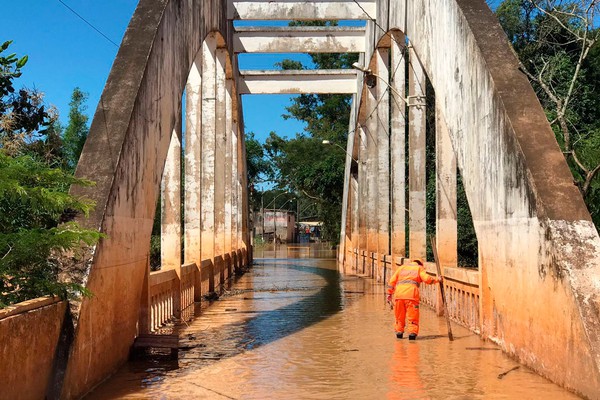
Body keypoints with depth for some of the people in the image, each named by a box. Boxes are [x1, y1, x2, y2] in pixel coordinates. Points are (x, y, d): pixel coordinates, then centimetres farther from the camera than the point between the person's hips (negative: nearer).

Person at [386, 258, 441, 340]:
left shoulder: (402, 267, 25)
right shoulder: (419, 268, 16)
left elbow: (392, 281, 19)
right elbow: (427, 279, -2)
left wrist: (389, 294, 22)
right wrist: (437, 279, 13)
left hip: (398, 294, 3)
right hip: (411, 294, -3)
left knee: (399, 316, 15)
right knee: (413, 316, 1)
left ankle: (399, 332, 15)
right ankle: (412, 332, -8)